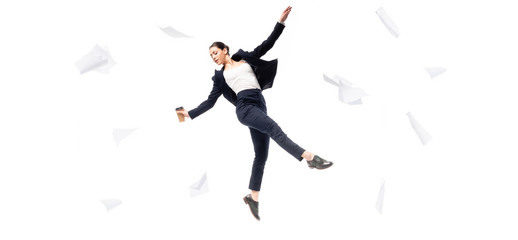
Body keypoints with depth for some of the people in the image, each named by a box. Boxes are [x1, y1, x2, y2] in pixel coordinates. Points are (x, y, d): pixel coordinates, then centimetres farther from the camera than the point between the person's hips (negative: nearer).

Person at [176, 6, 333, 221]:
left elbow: (267, 44, 15)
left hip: (260, 106, 4)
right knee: (275, 129, -27)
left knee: (261, 154, 1)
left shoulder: (245, 58, 21)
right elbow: (210, 101, 16)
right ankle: (310, 158, -42)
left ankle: (253, 197, 7)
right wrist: (190, 114, 8)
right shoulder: (220, 76, 16)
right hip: (245, 107, -4)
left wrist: (280, 22, 7)